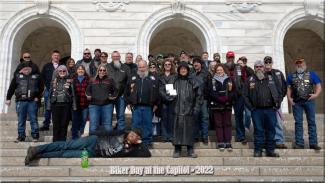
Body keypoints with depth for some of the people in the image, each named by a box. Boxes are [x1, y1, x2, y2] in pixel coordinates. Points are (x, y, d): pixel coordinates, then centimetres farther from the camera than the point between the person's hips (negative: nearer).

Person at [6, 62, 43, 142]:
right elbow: (11, 88, 9)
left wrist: (38, 97, 1)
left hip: (32, 101, -1)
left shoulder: (36, 76, 5)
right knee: (21, 120, 6)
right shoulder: (17, 76, 7)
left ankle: (35, 136, 8)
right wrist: (8, 98, 8)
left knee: (33, 119, 1)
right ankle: (21, 136, 14)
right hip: (20, 101, 1)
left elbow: (41, 88, 9)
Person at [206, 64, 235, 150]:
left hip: (227, 105, 2)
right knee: (218, 124, 1)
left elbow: (233, 92, 6)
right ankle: (220, 143, 6)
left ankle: (228, 142, 7)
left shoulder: (229, 80, 11)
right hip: (216, 105, -1)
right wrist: (221, 99, -14)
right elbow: (211, 93, -5)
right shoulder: (211, 80, 6)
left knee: (227, 124, 3)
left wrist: (227, 98, -13)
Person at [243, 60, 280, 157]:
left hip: (270, 109, 2)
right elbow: (245, 95, 3)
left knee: (271, 130, 5)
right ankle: (258, 150, 10)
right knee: (258, 131, 2)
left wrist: (277, 104, 4)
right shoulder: (250, 80, 6)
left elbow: (278, 92, 13)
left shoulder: (271, 79, 12)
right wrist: (251, 107, -4)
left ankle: (270, 150, 16)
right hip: (257, 110, -2)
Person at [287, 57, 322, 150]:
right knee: (298, 122, 3)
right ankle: (299, 143, 8)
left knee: (311, 122, 1)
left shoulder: (312, 74, 8)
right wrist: (289, 98, -1)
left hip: (309, 101, -1)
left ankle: (313, 143, 6)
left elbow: (319, 86, 5)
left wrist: (316, 94, -12)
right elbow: (289, 88, 13)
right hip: (296, 102, 1)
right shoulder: (291, 76, 13)